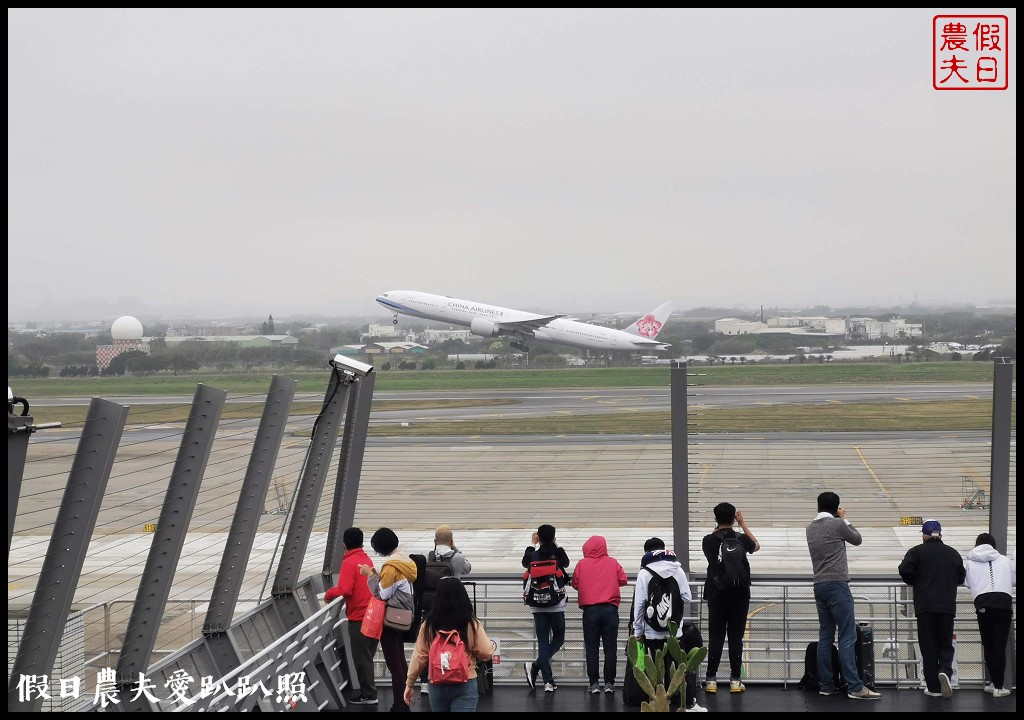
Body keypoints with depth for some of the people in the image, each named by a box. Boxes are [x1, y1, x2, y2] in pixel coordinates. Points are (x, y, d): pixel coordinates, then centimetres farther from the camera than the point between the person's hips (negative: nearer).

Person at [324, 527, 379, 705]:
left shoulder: (349, 562, -13)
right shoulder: (367, 559, 11)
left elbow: (345, 590, -21)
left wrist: (329, 594, -4)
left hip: (359, 617, -8)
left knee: (361, 657, 0)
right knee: (367, 655, 15)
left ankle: (368, 695, 4)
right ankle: (368, 690, 20)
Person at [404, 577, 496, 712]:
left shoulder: (429, 625, -5)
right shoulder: (472, 624, -9)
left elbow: (419, 656, -2)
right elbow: (486, 653, -6)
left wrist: (409, 684, 7)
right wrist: (492, 644, 17)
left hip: (437, 685, 2)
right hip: (465, 685, -2)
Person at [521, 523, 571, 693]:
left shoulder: (534, 556, -4)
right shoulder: (559, 555, -7)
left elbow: (525, 562, 18)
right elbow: (566, 562, 15)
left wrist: (532, 544, 27)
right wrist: (555, 546, 23)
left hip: (538, 605, 2)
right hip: (557, 605, -1)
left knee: (543, 641, 5)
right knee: (558, 639, 13)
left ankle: (548, 681, 0)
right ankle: (536, 665, -7)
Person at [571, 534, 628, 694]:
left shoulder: (582, 564, 0)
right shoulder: (612, 563, 3)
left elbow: (575, 584, 5)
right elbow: (623, 580, 4)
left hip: (590, 610, 0)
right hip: (610, 609, 1)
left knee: (591, 648, 5)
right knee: (610, 648, 6)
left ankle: (594, 683, 3)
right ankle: (609, 683, 5)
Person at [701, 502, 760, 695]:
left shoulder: (709, 540, -5)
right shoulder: (741, 539, -3)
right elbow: (756, 546, 20)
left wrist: (717, 527, 20)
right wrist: (743, 523, 23)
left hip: (717, 593, 0)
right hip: (739, 593, 0)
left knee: (715, 636, 4)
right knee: (736, 636, 3)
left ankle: (711, 680, 2)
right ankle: (735, 680, 3)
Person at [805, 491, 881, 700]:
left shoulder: (811, 528, 11)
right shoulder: (837, 524, -8)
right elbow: (857, 539, 8)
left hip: (819, 586, 7)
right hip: (837, 585, -7)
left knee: (825, 636, 9)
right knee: (847, 637, -9)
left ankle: (826, 684, 9)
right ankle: (855, 687, -13)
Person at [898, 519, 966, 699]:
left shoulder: (917, 551, -1)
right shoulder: (953, 553, 9)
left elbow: (904, 570, -13)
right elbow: (961, 577, 15)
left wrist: (914, 583, 7)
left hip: (925, 605, -2)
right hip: (947, 606, 2)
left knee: (928, 646, 4)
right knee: (946, 644, 12)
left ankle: (933, 687, 3)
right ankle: (944, 671, -17)